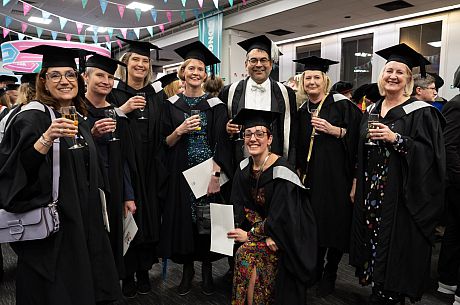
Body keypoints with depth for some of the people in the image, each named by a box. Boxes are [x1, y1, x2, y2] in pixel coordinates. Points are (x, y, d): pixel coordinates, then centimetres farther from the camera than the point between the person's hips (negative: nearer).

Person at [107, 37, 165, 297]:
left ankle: (144, 270, 23)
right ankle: (127, 273, 20)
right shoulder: (114, 92, 2)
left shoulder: (157, 93, 11)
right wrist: (124, 109, -14)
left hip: (150, 171, 3)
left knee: (149, 217, 7)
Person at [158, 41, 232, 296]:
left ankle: (207, 270, 23)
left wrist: (215, 174, -14)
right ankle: (187, 269, 25)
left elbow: (221, 143, -4)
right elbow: (165, 143, 4)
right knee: (183, 218, 6)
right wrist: (180, 130, -16)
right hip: (180, 174, 1)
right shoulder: (171, 104, 5)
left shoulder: (215, 105, 1)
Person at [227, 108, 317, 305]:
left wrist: (250, 235, -16)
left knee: (246, 256, -25)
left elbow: (280, 218, -20)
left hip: (284, 239, -5)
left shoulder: (281, 171, -20)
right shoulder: (244, 168, 0)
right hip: (262, 230, 5)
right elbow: (239, 207, 0)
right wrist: (263, 231, -15)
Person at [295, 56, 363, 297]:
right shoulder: (302, 111, 11)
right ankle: (316, 269, 29)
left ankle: (329, 275, 23)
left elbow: (357, 135, -9)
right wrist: (299, 170, 9)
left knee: (334, 224, 3)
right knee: (314, 223, 8)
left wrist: (333, 130, -19)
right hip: (311, 176, 4)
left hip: (336, 175, -4)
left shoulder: (341, 104, -5)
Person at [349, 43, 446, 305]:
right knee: (372, 240, 13)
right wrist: (357, 183, 13)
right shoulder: (371, 111, 11)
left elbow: (429, 155, -14)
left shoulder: (421, 112, -7)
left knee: (393, 248, 0)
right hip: (370, 192, 6)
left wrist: (395, 138, -25)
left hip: (401, 195, -6)